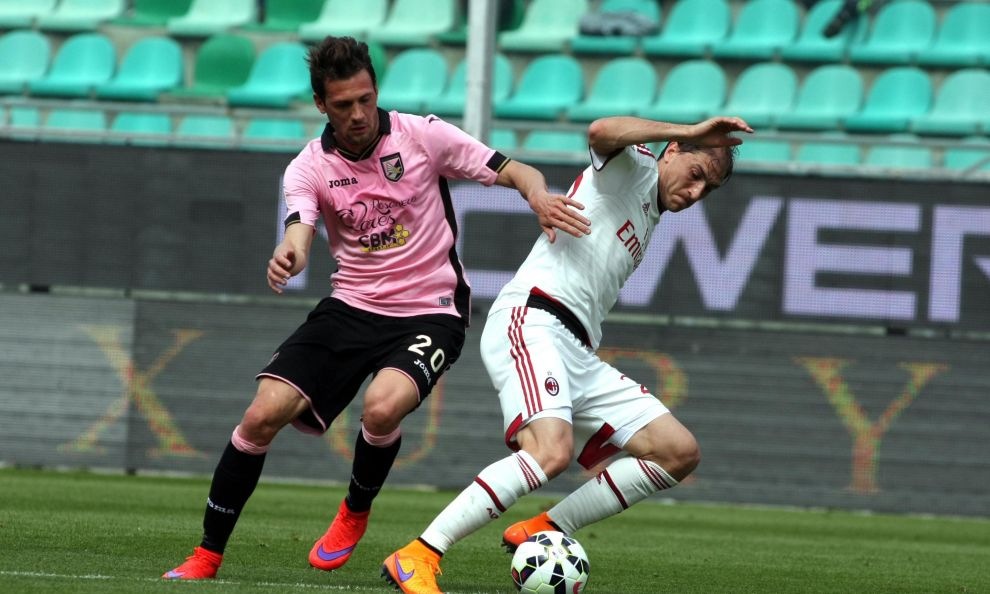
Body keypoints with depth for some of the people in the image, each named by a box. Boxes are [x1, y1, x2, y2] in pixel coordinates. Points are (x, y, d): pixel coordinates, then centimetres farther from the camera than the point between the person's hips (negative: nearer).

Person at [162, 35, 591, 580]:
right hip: (351, 307, 2)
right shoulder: (309, 167, -4)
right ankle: (207, 556, 2)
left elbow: (514, 172, -6)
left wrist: (539, 196, -30)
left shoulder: (421, 136, -8)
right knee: (262, 415, -13)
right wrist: (289, 256, -47)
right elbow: (299, 234, -22)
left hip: (430, 312, -2)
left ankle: (355, 514, 0)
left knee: (382, 407, -32)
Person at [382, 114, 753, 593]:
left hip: (578, 356, 9)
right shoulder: (634, 166, 6)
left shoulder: (649, 223, 30)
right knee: (552, 450, -33)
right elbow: (602, 131, -18)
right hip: (530, 323, -9)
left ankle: (542, 533, -1)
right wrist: (690, 131, -17)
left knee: (679, 452, -1)